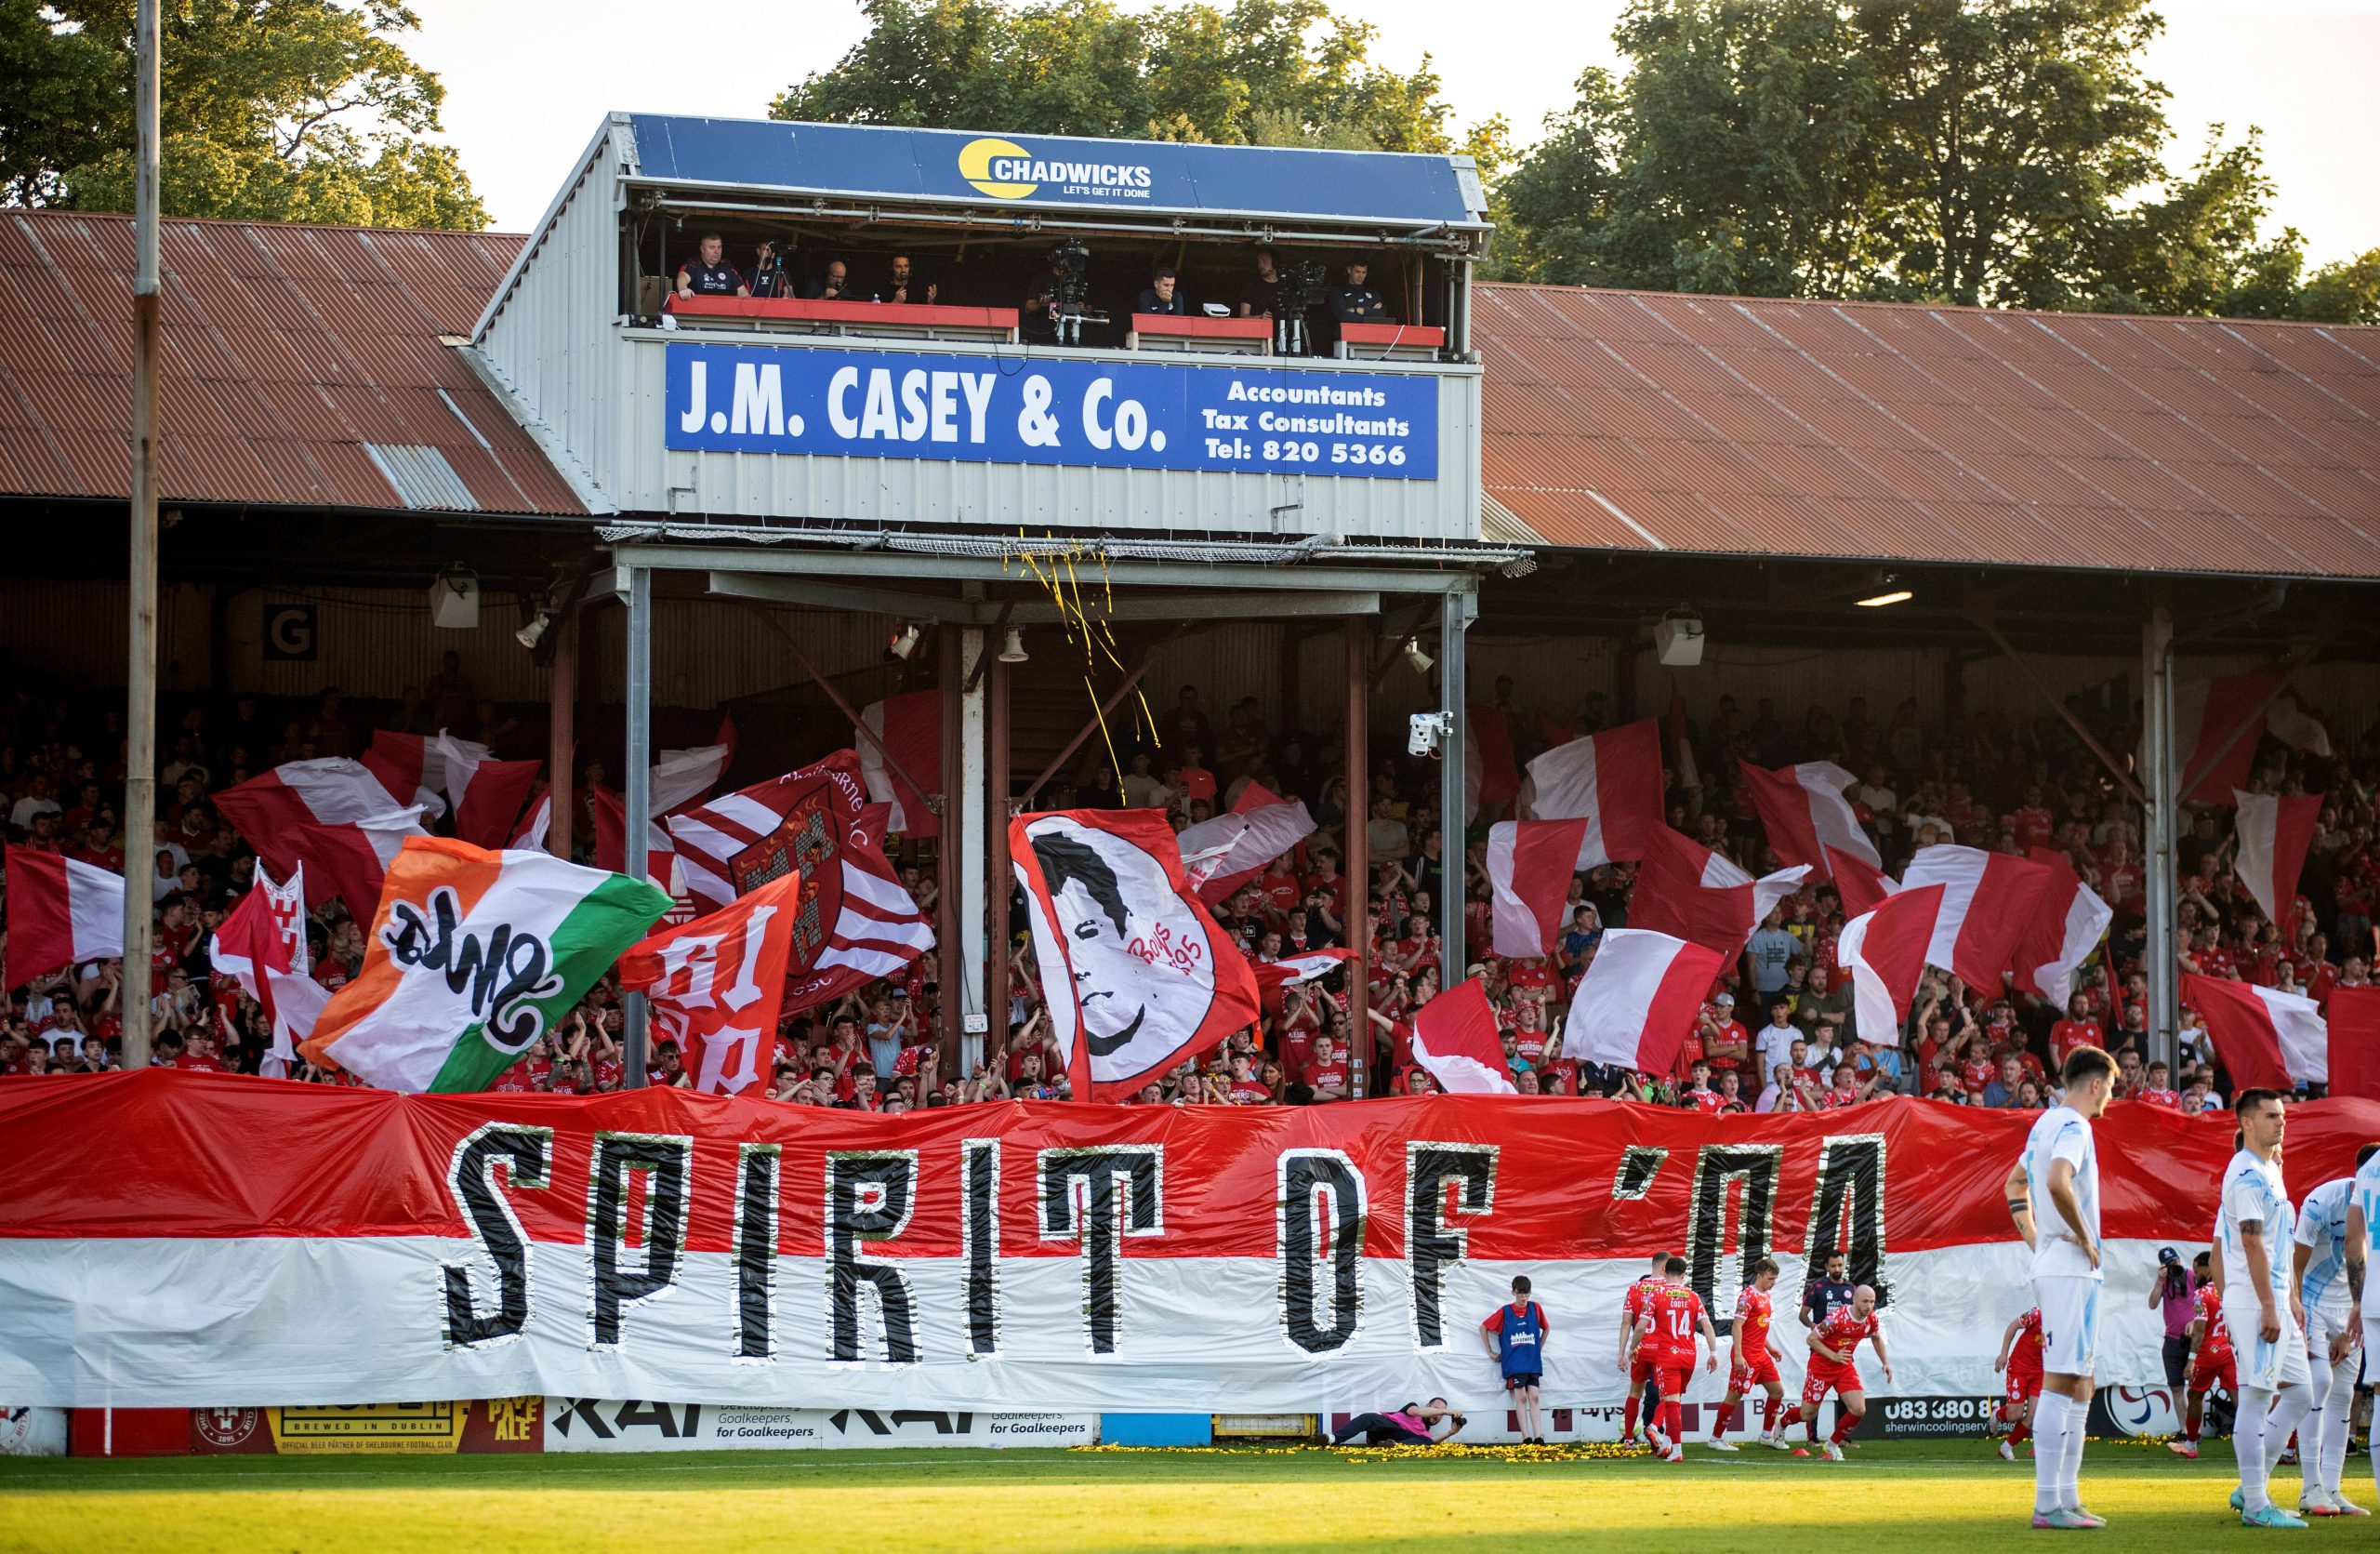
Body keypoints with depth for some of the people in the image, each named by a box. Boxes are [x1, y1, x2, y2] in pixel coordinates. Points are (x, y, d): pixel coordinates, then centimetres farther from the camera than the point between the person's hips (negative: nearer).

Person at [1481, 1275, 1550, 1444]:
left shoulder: (1535, 1308, 4)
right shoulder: (1505, 1311, -1)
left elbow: (1546, 1328, 20)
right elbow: (1483, 1328, 7)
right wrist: (1490, 1352, 6)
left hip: (1533, 1362, 2)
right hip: (1514, 1363, -2)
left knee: (1534, 1397, -3)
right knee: (1521, 1397, -8)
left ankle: (1538, 1436, -7)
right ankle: (1526, 1437, -10)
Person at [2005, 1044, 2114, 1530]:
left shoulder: (2047, 1124, 17)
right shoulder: (2073, 1127, -12)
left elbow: (2016, 1184, 29)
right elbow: (2058, 1182, -31)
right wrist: (2084, 1237, -18)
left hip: (2051, 1265, 10)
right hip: (2071, 1268, -10)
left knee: (2078, 1384, 13)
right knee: (2060, 1383, -10)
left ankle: (2067, 1497, 15)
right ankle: (2047, 1503, -11)